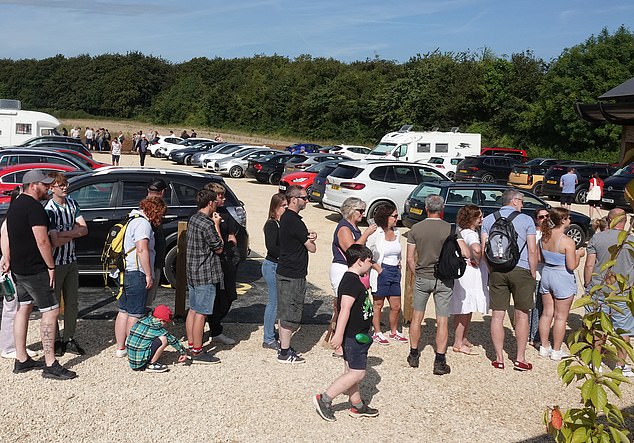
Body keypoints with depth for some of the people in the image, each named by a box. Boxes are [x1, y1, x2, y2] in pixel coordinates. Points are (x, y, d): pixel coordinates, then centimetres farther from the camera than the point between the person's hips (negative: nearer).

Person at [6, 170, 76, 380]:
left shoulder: (15, 205, 14)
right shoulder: (34, 207, -18)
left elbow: (6, 235, 21)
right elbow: (42, 241, -22)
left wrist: (8, 260, 24)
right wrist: (51, 267, -15)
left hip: (18, 268, 10)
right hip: (35, 270, -10)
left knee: (23, 309, 15)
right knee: (50, 311, -7)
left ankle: (21, 360, 23)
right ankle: (50, 365, -5)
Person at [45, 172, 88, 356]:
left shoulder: (72, 203, 5)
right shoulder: (49, 210, -15)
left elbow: (84, 229, -3)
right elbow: (55, 241, -23)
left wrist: (64, 233, -16)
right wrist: (74, 233, -11)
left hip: (71, 261, 6)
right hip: (55, 263, -6)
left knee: (72, 303, 12)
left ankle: (69, 339, 23)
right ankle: (54, 341, 16)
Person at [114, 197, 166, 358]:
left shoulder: (132, 220, 19)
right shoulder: (143, 223, -13)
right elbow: (142, 249, -22)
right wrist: (148, 275, -18)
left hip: (124, 272, 10)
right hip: (136, 274, -10)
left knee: (123, 311, 14)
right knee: (135, 314, -3)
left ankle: (120, 348, 22)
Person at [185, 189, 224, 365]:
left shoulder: (193, 219, 9)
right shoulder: (207, 225, -20)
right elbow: (219, 249, -11)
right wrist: (217, 225, -7)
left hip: (192, 272, 10)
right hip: (205, 274, -10)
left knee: (193, 310, 15)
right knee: (201, 313, -3)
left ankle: (190, 346, 24)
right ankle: (197, 353, 4)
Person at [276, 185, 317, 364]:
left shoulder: (285, 217, 10)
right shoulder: (294, 221, -21)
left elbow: (298, 239, 14)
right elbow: (312, 248, -15)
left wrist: (308, 236, -8)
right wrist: (311, 240, 7)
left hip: (284, 272, 10)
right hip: (293, 275, -10)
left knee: (285, 313, 18)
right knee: (290, 315, 0)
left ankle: (283, 346, 29)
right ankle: (285, 353, 8)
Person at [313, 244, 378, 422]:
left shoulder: (351, 279, 13)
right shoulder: (352, 281, -19)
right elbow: (345, 309, -27)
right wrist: (339, 334, -31)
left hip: (355, 336, 10)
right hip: (353, 336, -10)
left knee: (352, 371, 15)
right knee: (357, 373, -6)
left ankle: (357, 406, 25)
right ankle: (324, 399, -2)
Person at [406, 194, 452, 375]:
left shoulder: (416, 228, -3)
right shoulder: (450, 229, -8)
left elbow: (410, 259, -2)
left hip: (422, 278, 2)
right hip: (444, 279, -2)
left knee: (417, 317, 15)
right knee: (442, 321, 4)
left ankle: (413, 355, 24)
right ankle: (440, 361, 5)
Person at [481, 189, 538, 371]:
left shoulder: (488, 220, 8)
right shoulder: (526, 220, 1)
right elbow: (532, 250, -3)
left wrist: (491, 270, 13)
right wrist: (533, 275, 5)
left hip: (496, 270, 2)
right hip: (520, 269, -2)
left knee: (497, 315, 5)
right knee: (522, 315, 6)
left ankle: (499, 358, 10)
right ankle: (520, 359, 11)